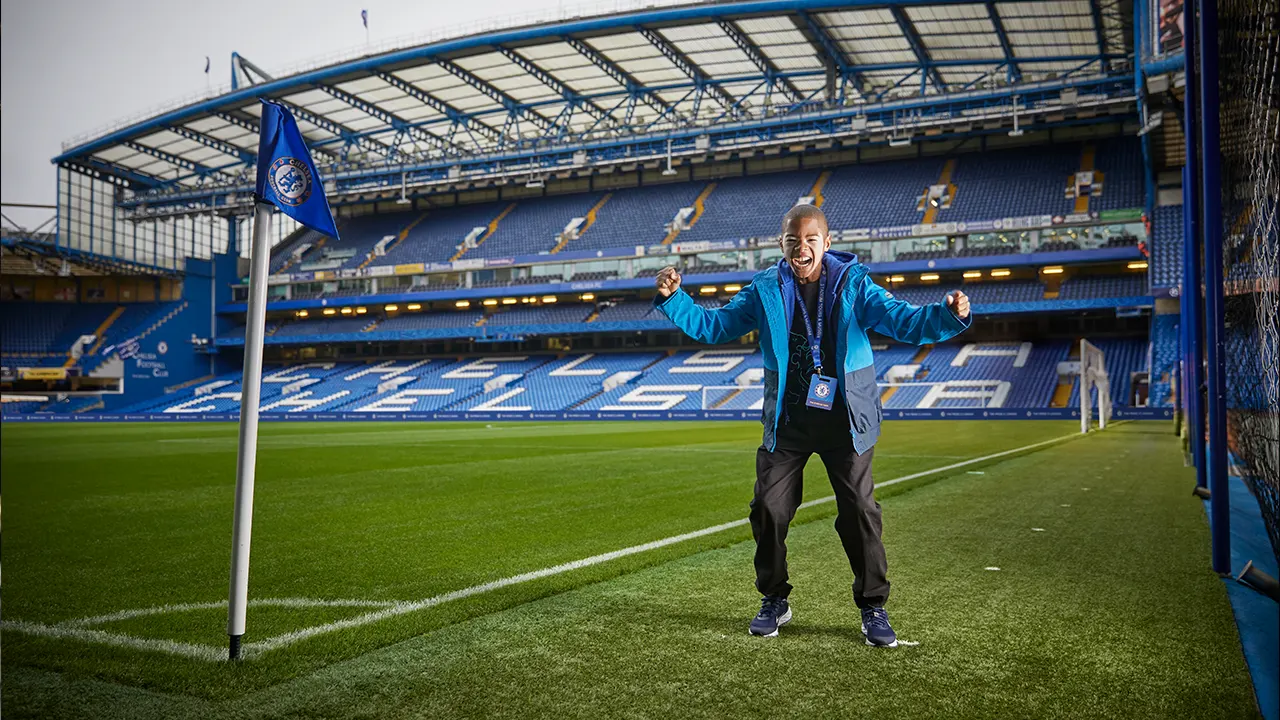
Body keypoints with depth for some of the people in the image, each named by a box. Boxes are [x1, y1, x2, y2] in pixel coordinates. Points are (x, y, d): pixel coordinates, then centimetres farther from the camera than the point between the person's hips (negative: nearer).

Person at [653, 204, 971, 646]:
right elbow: (711, 326, 3)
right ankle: (774, 601, 23)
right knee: (768, 509, 3)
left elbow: (904, 322, -14)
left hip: (844, 421, -2)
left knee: (860, 513, 2)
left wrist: (948, 316, -33)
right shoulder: (766, 290, 0)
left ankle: (873, 608, 19)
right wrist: (673, 298, -11)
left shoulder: (853, 285, -6)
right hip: (786, 422, 2)